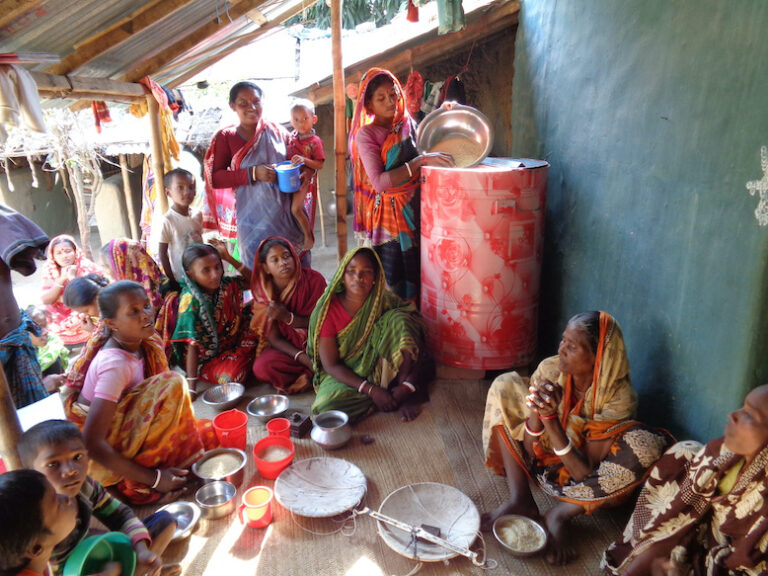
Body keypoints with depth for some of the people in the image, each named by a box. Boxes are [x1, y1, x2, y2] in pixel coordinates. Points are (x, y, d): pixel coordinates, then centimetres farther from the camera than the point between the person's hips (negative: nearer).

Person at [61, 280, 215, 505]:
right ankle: (137, 482, -14)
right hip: (103, 459, -7)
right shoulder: (116, 364, -28)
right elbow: (92, 443, -30)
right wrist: (153, 478, -26)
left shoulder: (146, 344, -5)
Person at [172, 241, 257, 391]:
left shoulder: (226, 285, -6)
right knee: (233, 375, -34)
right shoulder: (191, 300, -22)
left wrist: (229, 258, -8)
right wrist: (191, 387, -26)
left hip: (235, 344, 6)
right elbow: (192, 345, -23)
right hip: (208, 358, -6)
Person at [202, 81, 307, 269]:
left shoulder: (278, 132, 9)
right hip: (254, 222, -2)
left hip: (287, 216, 2)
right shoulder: (226, 138, 3)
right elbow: (214, 178, -5)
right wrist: (253, 174, -16)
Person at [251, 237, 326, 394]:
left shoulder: (314, 279, -12)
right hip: (286, 347, 2)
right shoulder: (263, 293, -7)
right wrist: (304, 359, -25)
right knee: (261, 368, -28)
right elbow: (274, 338, -8)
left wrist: (288, 317, -27)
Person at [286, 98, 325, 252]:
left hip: (305, 178, -6)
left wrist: (304, 160, -25)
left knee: (296, 208, -17)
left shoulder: (315, 141, -9)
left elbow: (320, 165, -12)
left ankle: (309, 237, 2)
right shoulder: (291, 137, 7)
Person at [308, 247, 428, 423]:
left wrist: (408, 386, -26)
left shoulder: (385, 301, -10)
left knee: (399, 319, -21)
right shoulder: (328, 309, -16)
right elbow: (331, 365, -16)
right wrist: (372, 390, -26)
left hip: (380, 366, 1)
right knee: (326, 406, -33)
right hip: (344, 375, -1)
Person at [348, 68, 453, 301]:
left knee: (417, 273, 7)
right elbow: (379, 182, -19)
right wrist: (420, 161, -23)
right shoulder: (366, 134, -7)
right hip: (387, 212, -5)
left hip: (415, 207, 5)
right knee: (393, 282, 0)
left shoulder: (408, 124, 9)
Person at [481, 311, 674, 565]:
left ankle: (560, 514, -20)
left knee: (646, 448, -30)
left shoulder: (619, 397, -26)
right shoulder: (550, 370, -18)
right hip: (543, 459, 3)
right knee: (504, 385, -15)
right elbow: (531, 449, -15)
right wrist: (536, 412, -37)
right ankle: (520, 500, -16)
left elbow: (585, 473, -27)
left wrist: (551, 418, -38)